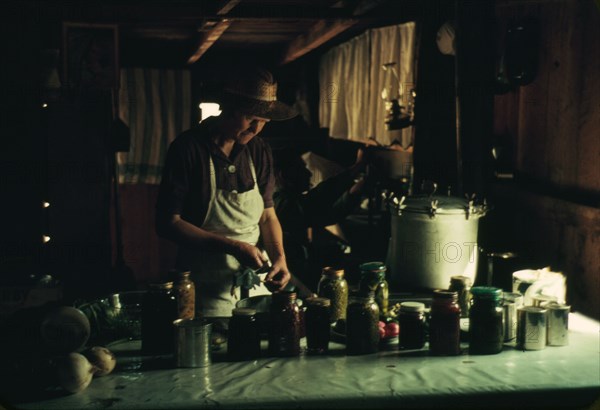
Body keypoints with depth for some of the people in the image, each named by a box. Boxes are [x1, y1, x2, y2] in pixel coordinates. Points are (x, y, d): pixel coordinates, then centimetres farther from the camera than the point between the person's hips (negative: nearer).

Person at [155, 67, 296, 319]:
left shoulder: (259, 151, 4)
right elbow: (168, 223, -13)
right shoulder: (188, 149, -12)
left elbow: (267, 215, 10)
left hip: (255, 278, 5)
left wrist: (279, 257, -9)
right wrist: (232, 246, -20)